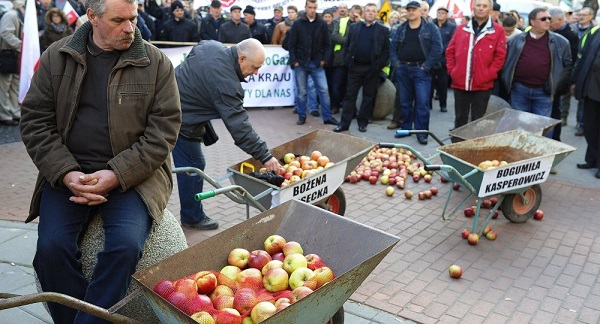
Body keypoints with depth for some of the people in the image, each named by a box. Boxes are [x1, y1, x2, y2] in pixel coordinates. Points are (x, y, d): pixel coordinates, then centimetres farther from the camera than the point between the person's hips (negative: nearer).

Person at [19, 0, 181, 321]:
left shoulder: (156, 62, -1)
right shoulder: (56, 57, 5)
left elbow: (163, 129, -4)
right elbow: (35, 121, 4)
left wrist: (116, 175, -15)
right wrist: (66, 174, -11)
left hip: (133, 174, -1)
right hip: (68, 172, 2)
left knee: (126, 244, -25)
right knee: (51, 246, -19)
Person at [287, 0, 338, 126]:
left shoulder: (322, 24, 2)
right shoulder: (297, 24, -1)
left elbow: (328, 44, 5)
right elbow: (292, 45, 0)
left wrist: (324, 60, -3)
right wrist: (294, 61, -7)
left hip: (317, 64, 1)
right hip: (301, 64, 0)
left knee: (324, 90, -1)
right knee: (302, 92, 7)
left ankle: (327, 117, 6)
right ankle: (302, 117, 18)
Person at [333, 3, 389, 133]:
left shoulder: (383, 30, 3)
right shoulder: (354, 27, 9)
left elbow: (386, 50, 0)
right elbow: (347, 46, 10)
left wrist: (379, 65, -9)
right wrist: (348, 61, -2)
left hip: (372, 69, -1)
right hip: (355, 67, 1)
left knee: (368, 97, 5)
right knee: (350, 95, 2)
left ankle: (362, 122, 16)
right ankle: (344, 123, 6)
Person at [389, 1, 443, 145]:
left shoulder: (430, 28, -1)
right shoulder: (401, 29, 11)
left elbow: (437, 48, -7)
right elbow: (393, 48, 13)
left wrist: (426, 66, -12)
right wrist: (396, 64, 0)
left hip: (420, 69, -4)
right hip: (403, 69, 4)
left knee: (422, 102, -6)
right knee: (405, 101, 11)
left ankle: (421, 133, 0)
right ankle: (406, 128, 23)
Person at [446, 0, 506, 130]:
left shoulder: (498, 30, 0)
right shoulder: (461, 28, 9)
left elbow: (500, 55, -3)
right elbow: (450, 51, 12)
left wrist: (488, 75, -10)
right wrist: (452, 70, 2)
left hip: (483, 85, -2)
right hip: (460, 82, 2)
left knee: (478, 120, 6)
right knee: (460, 118, 11)